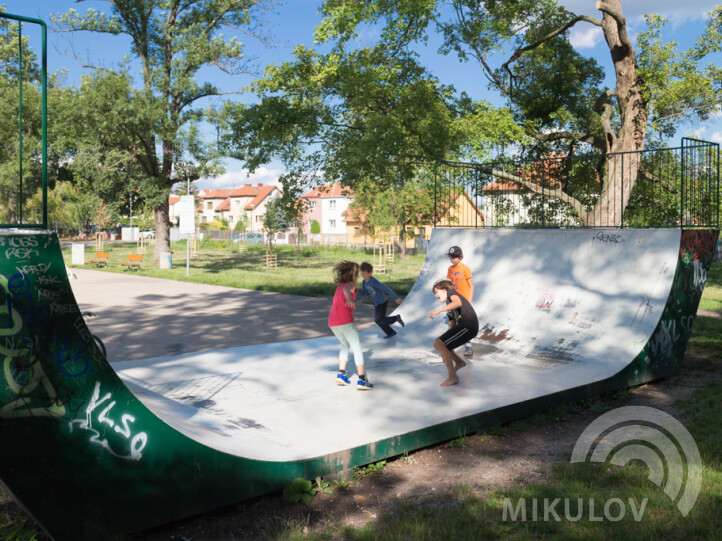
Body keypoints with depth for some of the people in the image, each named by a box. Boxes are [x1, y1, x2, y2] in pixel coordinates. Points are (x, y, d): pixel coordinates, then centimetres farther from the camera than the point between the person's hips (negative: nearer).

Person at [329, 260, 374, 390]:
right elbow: (346, 289, -24)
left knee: (346, 345, 26)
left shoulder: (339, 286, 23)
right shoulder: (351, 285, 1)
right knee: (357, 349, 0)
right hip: (345, 321, -8)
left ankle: (341, 373, 16)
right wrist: (349, 298, -45)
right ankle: (362, 380, -3)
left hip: (332, 322, 8)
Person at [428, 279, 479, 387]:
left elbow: (458, 302, -20)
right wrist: (446, 353, 31)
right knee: (437, 343, 14)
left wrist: (438, 310, -28)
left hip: (468, 326, -9)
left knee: (439, 344, -17)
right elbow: (451, 326, 29)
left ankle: (453, 377, -13)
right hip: (462, 326, 9)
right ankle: (459, 362, 30)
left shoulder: (451, 292, 4)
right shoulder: (449, 307, 28)